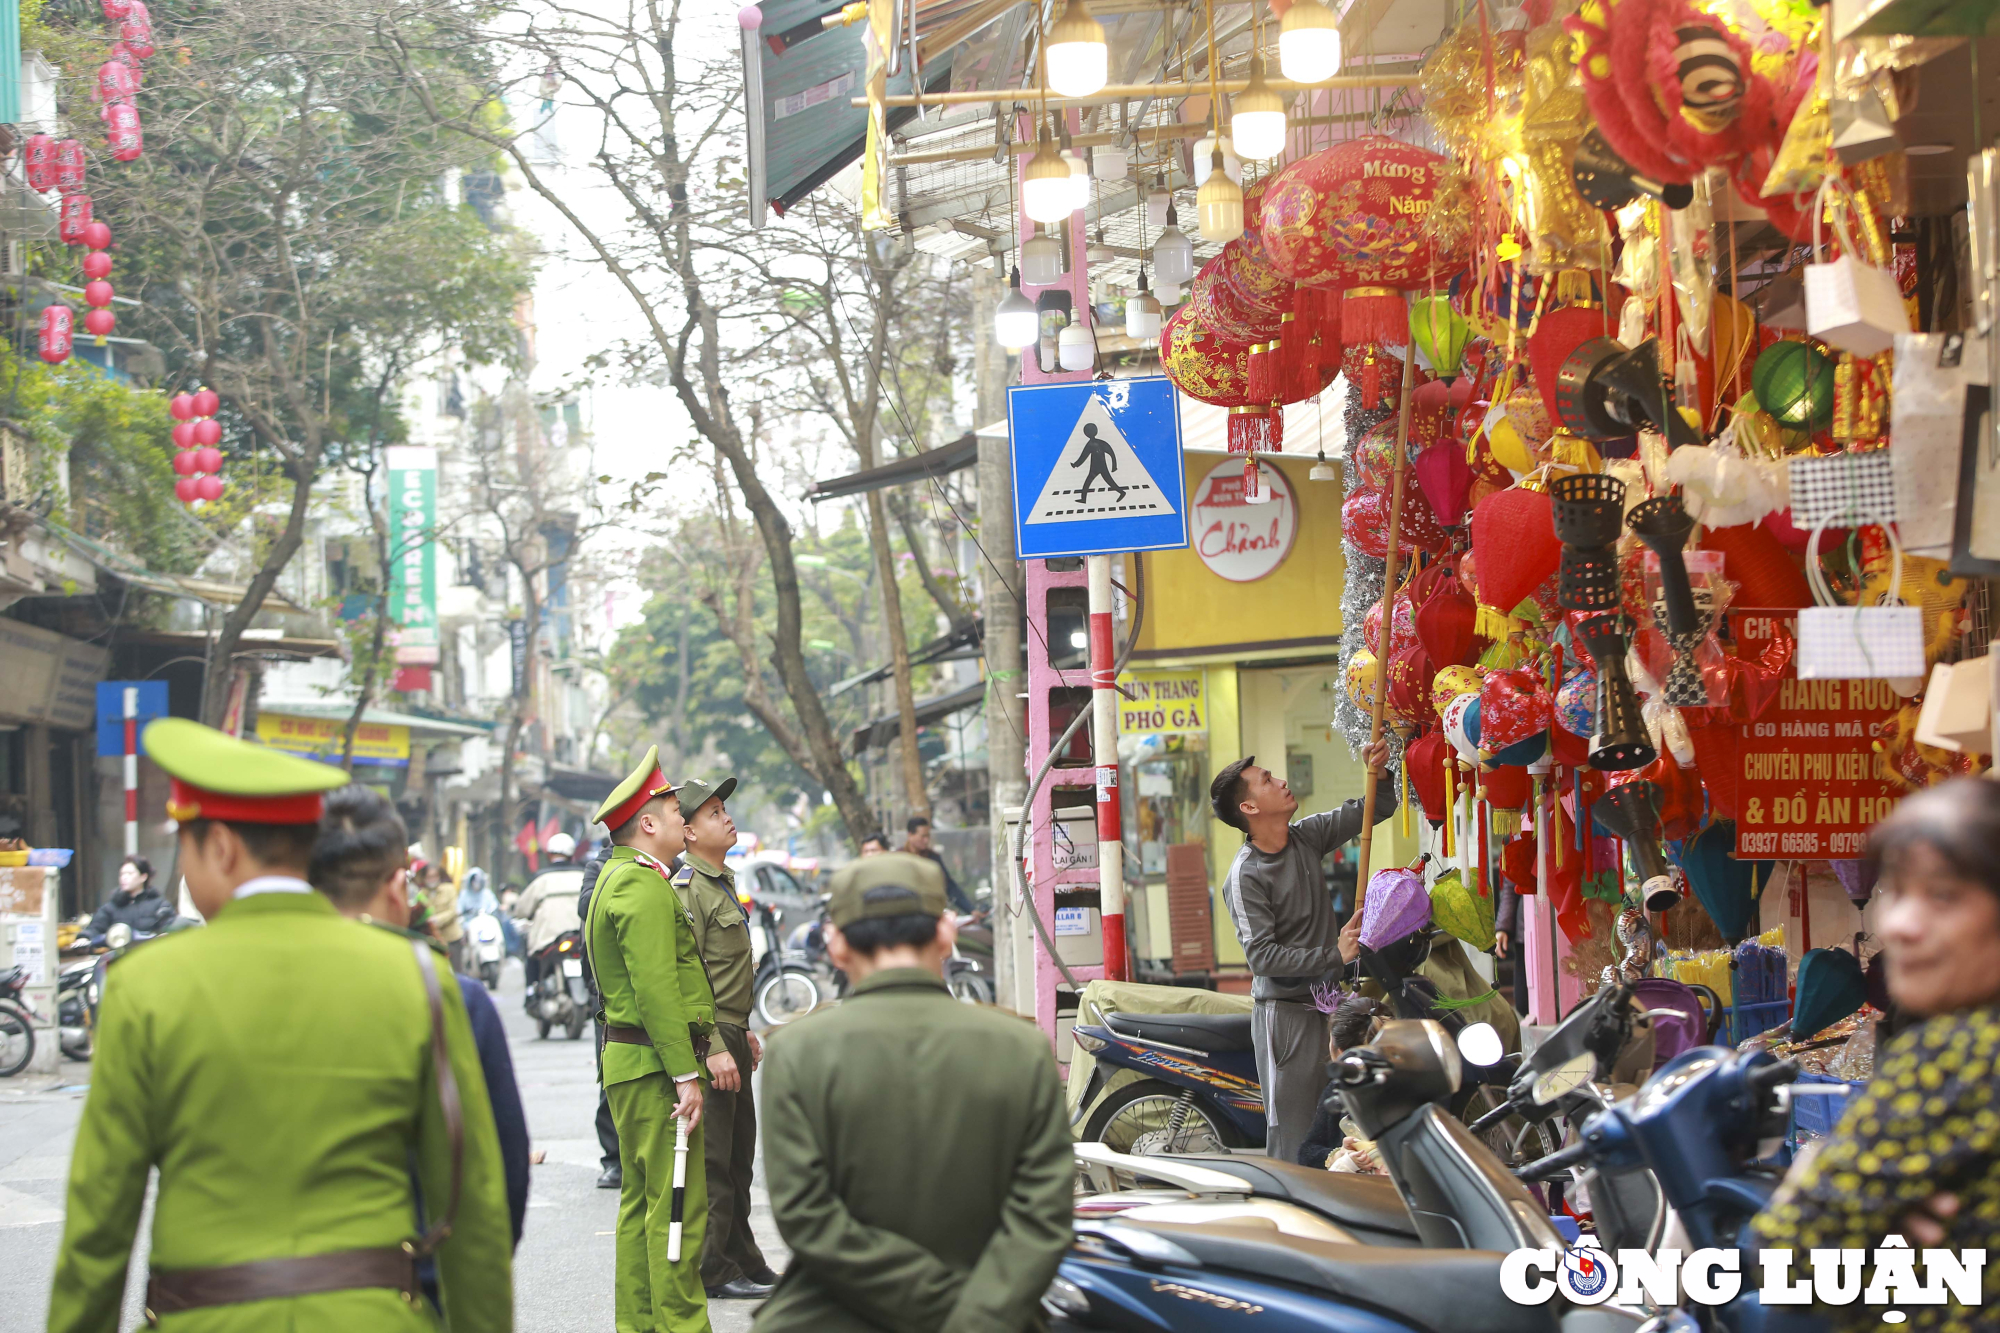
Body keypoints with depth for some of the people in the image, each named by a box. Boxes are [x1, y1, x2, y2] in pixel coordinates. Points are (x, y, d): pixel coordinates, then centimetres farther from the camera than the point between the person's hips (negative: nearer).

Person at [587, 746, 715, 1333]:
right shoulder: (645, 888, -16)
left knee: (643, 1197, 15)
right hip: (655, 1064, -11)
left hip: (629, 1060, 11)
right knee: (677, 1202, -8)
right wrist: (686, 1075, -23)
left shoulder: (616, 880, 18)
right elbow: (656, 989, -22)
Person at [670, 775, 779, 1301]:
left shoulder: (722, 883, 16)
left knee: (738, 1157, 15)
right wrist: (713, 1049, -25)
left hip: (729, 1037, 10)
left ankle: (744, 1263, 23)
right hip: (707, 1042, -10)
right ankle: (712, 1272, 1)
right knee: (711, 1160, -5)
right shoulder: (687, 889, -15)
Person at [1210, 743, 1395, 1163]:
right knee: (1293, 1134, -7)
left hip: (1326, 1002, 7)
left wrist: (1379, 775, -6)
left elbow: (1374, 812, 15)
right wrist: (1334, 955, -20)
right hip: (1285, 1013, -7)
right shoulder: (1245, 876, -14)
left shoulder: (1305, 837, 6)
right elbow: (1262, 956, -19)